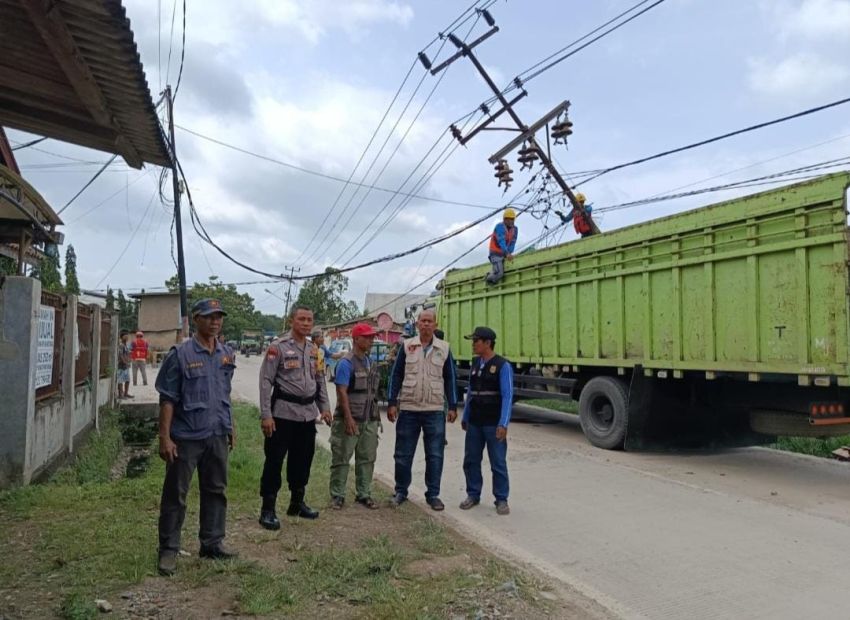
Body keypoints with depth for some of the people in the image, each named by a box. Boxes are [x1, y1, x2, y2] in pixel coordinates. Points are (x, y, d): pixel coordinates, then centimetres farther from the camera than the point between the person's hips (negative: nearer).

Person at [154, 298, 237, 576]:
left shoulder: (227, 354, 6)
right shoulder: (181, 354, -10)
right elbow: (167, 398, -10)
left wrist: (230, 427, 16)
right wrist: (165, 437, -13)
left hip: (218, 436, 6)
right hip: (186, 437, -5)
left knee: (216, 491, 14)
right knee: (175, 494, 6)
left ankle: (212, 543, 28)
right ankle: (168, 550, 19)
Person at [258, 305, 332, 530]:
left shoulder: (314, 350, 11)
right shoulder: (278, 346, -9)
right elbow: (266, 381, -11)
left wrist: (324, 407, 11)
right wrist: (266, 415, -15)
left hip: (308, 414, 7)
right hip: (283, 413, -6)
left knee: (302, 460, 15)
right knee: (274, 460, -1)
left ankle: (297, 503, 30)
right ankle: (267, 510, 10)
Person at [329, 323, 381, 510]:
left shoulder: (372, 363, 12)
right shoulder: (346, 363, -11)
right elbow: (342, 392, -16)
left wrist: (376, 414, 16)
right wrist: (348, 418, -21)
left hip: (369, 420, 7)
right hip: (350, 419, -7)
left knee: (367, 458, 11)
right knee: (341, 458, 2)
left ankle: (364, 494, 21)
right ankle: (337, 495, 13)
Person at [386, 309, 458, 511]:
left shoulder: (444, 348, 3)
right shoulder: (407, 346, 1)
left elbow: (449, 378, 7)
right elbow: (396, 375, 3)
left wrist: (453, 406, 3)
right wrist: (391, 403, -2)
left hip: (435, 411, 0)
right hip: (408, 409, 0)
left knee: (435, 455, 5)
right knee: (403, 454, 8)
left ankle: (433, 495, 18)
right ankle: (401, 492, 24)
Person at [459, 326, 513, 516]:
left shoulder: (502, 365, -11)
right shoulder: (475, 363, 9)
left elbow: (507, 396, -15)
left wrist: (503, 424, -21)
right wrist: (465, 417, 17)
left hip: (493, 424, -6)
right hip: (474, 422, 6)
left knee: (498, 463, 3)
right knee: (471, 460, 11)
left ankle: (501, 499, 15)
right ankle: (473, 495, 25)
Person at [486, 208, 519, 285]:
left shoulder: (515, 229, 1)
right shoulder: (500, 226, -20)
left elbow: (512, 243, -4)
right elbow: (501, 241, -33)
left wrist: (509, 253, -22)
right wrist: (507, 253, -44)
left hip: (503, 254, 7)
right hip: (495, 253, -7)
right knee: (499, 273, -16)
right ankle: (489, 279, 14)